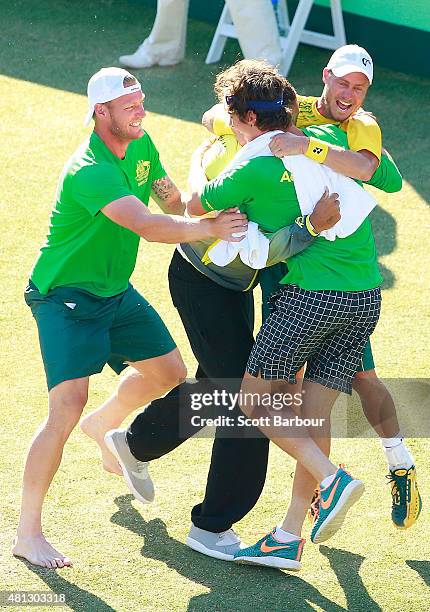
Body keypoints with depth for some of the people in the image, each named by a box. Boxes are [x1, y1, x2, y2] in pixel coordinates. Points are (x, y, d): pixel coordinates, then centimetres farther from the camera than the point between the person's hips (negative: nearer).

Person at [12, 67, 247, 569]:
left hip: (115, 291, 9)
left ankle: (106, 426, 49)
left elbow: (171, 201, 14)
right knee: (68, 405, -21)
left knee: (169, 372, 19)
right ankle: (27, 532, -14)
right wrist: (209, 228, -50)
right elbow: (148, 227, -42)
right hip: (65, 297, -9)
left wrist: (211, 209, -4)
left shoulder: (141, 146, -1)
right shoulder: (90, 171, -31)